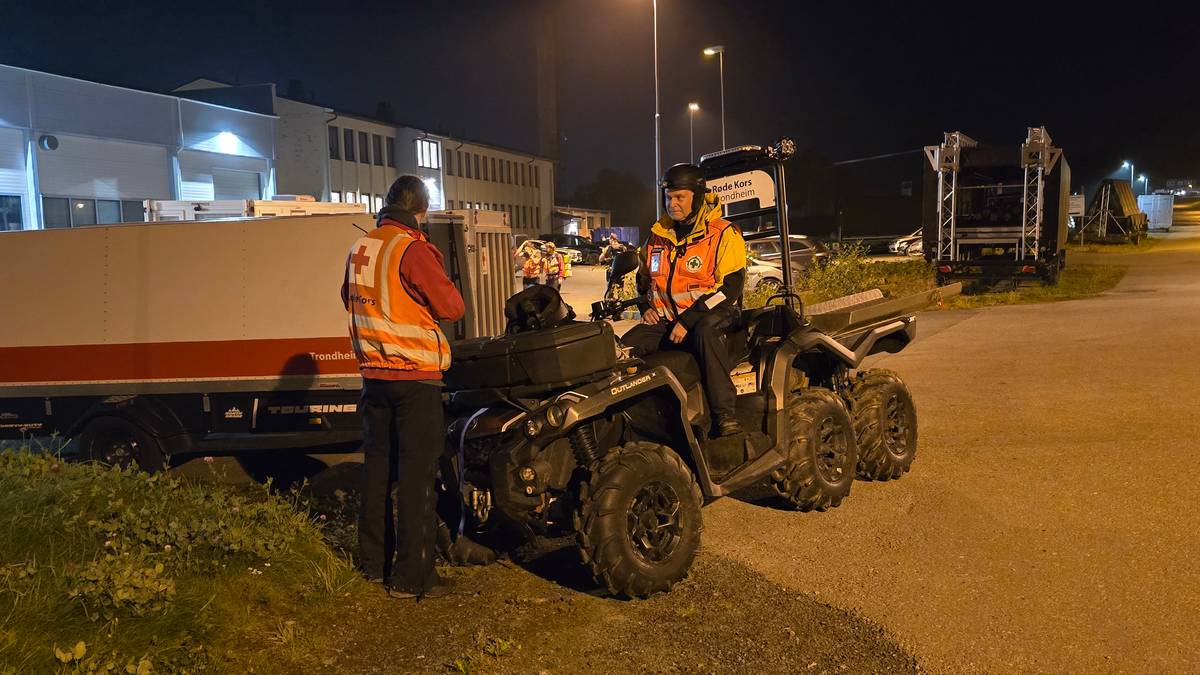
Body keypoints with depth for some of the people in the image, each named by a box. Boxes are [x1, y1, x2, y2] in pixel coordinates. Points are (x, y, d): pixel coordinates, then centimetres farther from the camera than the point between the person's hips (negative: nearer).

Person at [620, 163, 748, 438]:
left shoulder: (724, 234, -6)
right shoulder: (658, 235, 12)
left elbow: (729, 288, -14)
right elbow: (644, 276, 27)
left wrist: (687, 322, -20)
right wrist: (646, 306, 6)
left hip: (708, 315, -5)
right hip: (665, 318, 5)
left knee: (705, 332, -41)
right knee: (625, 347, -20)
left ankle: (725, 415, -39)